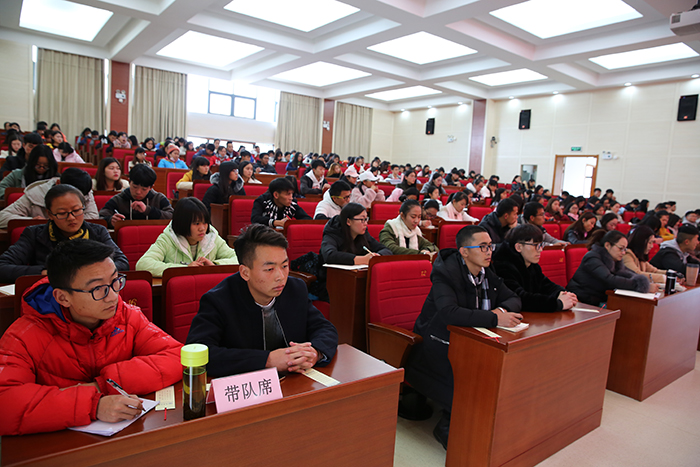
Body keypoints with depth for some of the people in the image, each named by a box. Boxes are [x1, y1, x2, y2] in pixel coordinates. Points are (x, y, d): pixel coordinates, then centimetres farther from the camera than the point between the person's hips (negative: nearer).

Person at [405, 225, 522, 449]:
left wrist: (502, 310, -14)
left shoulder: (488, 273, 6)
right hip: (439, 344, -7)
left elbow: (513, 298, 11)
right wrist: (495, 319, -31)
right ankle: (448, 427, 1)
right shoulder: (445, 273, -18)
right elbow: (449, 312, -33)